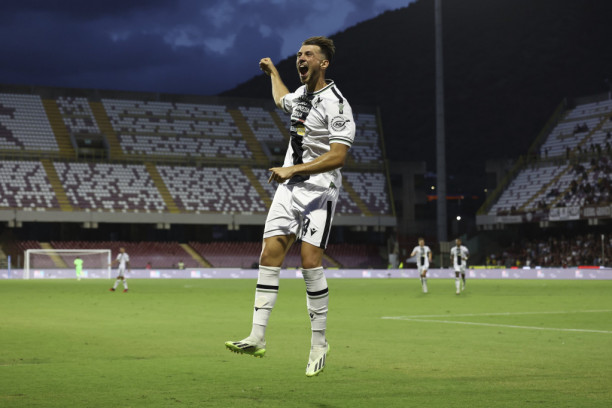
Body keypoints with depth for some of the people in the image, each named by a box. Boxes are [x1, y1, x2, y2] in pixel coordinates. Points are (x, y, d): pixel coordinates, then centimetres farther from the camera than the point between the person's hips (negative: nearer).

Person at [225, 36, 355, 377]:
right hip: (289, 186, 7)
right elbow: (283, 101, 41)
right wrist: (273, 71, 50)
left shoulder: (336, 104, -13)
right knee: (270, 255, -4)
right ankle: (257, 338, -7)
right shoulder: (302, 93, 13)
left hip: (319, 189, -7)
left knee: (311, 262, -14)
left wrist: (293, 170, -24)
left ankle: (320, 342, -2)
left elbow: (338, 156, -22)